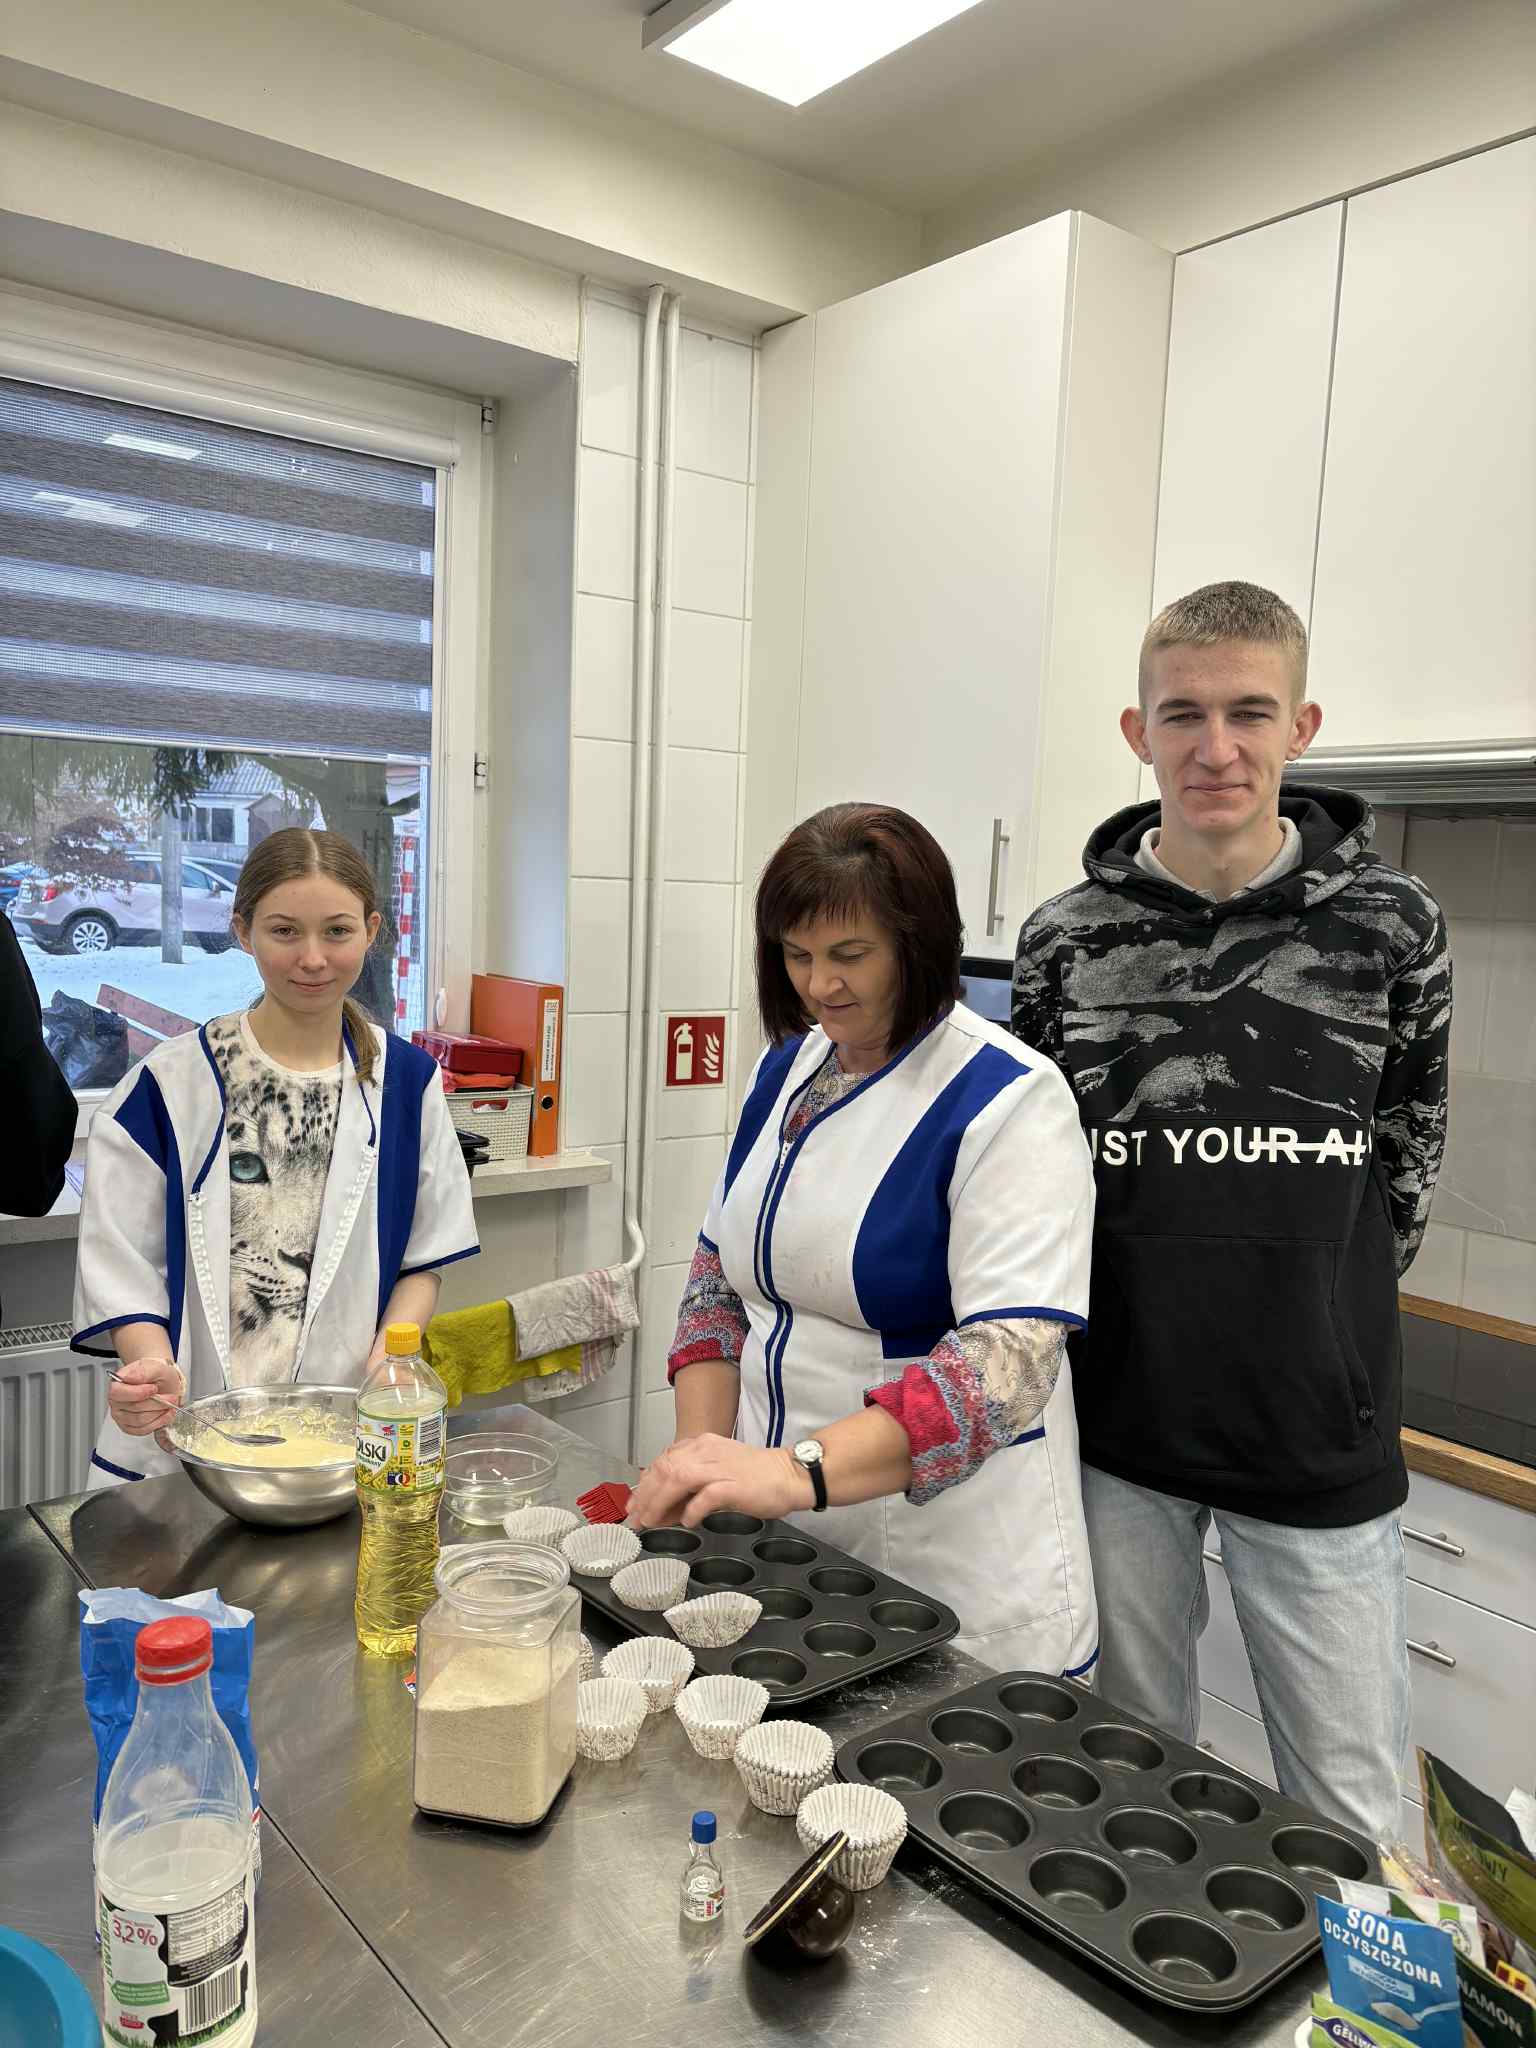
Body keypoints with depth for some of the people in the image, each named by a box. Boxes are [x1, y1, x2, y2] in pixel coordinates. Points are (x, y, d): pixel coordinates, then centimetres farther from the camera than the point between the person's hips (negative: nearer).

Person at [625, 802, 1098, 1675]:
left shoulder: (1008, 1100, -16)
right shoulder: (787, 1065, 5)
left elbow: (1009, 1361, -26)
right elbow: (721, 1278, 10)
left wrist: (796, 1469, -36)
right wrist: (703, 1454, -4)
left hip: (950, 1570, -6)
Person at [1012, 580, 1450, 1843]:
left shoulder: (1390, 926, -6)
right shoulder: (1067, 941, -4)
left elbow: (1407, 1164, 5)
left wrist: (1318, 1319, 5)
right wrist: (1136, 1319, 4)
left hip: (1319, 1439, -1)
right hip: (1118, 1427, 1)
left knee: (1349, 1822, 11)